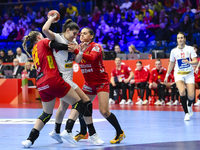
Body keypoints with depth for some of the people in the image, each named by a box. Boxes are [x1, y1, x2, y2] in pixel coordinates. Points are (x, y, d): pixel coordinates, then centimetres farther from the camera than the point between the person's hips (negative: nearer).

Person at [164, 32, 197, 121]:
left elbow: (196, 61, -7)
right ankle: (186, 113, -16)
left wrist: (189, 62, -28)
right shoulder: (174, 51, 2)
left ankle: (189, 106, 27)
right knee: (182, 92, -25)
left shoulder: (190, 49, -3)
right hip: (179, 74, 0)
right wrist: (167, 75, 16)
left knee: (191, 96, -10)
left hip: (189, 74, 0)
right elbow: (171, 64, 14)